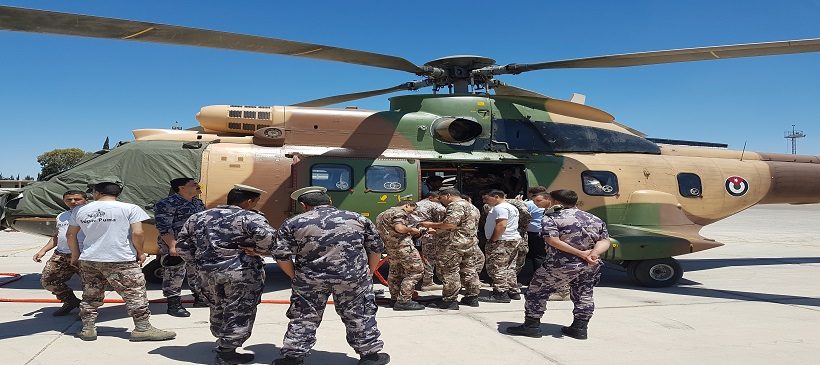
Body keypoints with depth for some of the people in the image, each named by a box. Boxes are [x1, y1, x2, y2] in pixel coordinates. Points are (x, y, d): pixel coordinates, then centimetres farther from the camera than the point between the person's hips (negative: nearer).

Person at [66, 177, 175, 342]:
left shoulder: (80, 210, 8)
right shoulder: (130, 208, -6)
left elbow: (70, 234, 15)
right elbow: (137, 233, -12)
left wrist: (75, 255, 27)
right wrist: (140, 252, 3)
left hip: (88, 260, 5)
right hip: (121, 261, -4)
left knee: (90, 296, 18)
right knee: (135, 294, 2)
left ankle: (87, 329, 22)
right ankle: (143, 328, 4)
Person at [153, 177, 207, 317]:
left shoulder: (198, 203, 13)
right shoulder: (166, 204, -12)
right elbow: (163, 227, -17)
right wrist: (172, 245, -24)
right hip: (175, 246, -8)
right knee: (174, 275, -2)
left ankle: (200, 298, 29)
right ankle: (173, 304, 7)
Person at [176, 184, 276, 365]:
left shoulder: (198, 217, 12)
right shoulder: (249, 217, -8)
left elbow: (182, 246, 13)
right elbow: (267, 236, -27)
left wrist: (198, 263, 19)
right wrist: (260, 250, -10)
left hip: (206, 272, 6)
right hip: (241, 272, -6)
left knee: (217, 310, 24)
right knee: (239, 313, 6)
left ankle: (222, 342, 40)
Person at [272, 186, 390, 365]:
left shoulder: (292, 224, 0)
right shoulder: (357, 219, 4)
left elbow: (281, 255, -2)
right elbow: (376, 248, 8)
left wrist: (296, 277, 10)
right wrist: (368, 273, 18)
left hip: (310, 279, 0)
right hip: (354, 277, 1)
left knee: (303, 318, 14)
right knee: (360, 316, 13)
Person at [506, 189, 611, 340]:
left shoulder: (551, 218, -7)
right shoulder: (596, 220, 10)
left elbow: (554, 241, -19)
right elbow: (605, 241, 2)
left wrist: (580, 253, -19)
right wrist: (594, 253, -14)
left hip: (561, 265, -5)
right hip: (591, 266, 5)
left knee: (537, 291, 8)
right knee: (584, 295, 20)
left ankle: (532, 325, 10)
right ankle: (580, 328, 22)